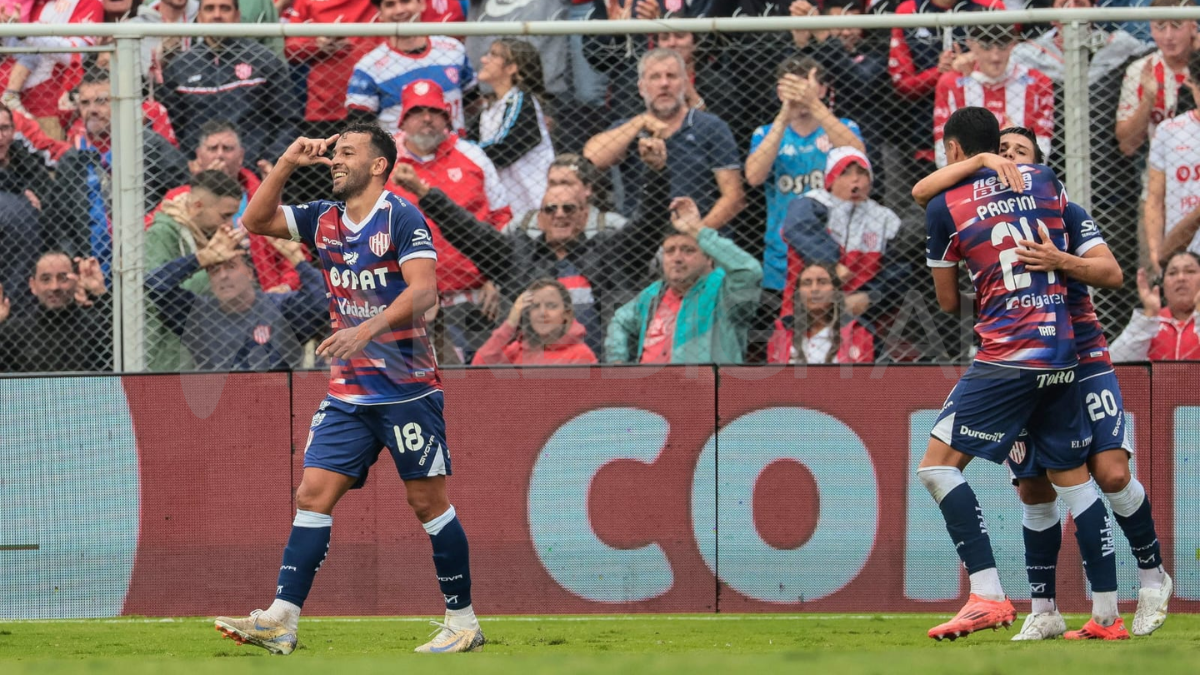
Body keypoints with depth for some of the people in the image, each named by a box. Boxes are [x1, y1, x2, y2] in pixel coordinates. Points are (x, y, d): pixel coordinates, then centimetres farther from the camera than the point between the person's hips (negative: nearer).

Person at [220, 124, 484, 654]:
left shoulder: (401, 218, -10)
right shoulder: (324, 219, 10)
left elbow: (423, 290, -21)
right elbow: (255, 221, 16)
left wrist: (366, 330, -33)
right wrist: (288, 162, 5)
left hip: (407, 388, -6)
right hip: (348, 391, 6)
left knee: (428, 501, -1)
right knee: (313, 494, -3)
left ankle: (463, 621, 9)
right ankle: (281, 621, -8)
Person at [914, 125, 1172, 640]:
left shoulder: (1065, 214, 3)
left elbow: (1112, 273, -5)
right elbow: (923, 192, -10)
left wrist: (1060, 262, -23)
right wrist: (983, 161, -18)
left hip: (1082, 360, -2)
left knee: (1112, 473, -14)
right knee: (1034, 490, 0)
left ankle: (1152, 576, 7)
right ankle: (1043, 611, 9)